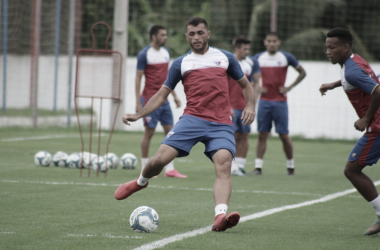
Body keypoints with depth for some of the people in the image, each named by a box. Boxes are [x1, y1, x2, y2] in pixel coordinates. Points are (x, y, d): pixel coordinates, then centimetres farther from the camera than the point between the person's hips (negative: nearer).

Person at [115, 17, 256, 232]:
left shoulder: (225, 58, 15)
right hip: (192, 119, 1)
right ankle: (141, 182, 22)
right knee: (161, 158, -14)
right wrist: (138, 115, 8)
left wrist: (250, 106, 1)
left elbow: (246, 85, 22)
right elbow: (162, 94, 19)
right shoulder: (181, 63, 15)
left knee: (224, 164, -26)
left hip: (221, 125, -1)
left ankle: (221, 217, -42)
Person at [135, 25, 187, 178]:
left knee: (170, 131, 3)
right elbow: (138, 78, -8)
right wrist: (138, 102, -13)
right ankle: (144, 168, 7)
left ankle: (169, 169, 6)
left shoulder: (166, 52, 12)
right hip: (150, 99, -7)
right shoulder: (144, 54, -8)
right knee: (149, 131, -3)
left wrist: (174, 95, 17)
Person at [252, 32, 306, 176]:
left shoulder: (286, 57, -1)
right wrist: (256, 87, 1)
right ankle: (258, 167, -1)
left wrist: (290, 87, -1)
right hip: (264, 101, 2)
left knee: (284, 135, 0)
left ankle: (290, 166, 13)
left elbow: (302, 73, 8)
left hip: (280, 102, -2)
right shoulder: (258, 58, 5)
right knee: (262, 134, -1)